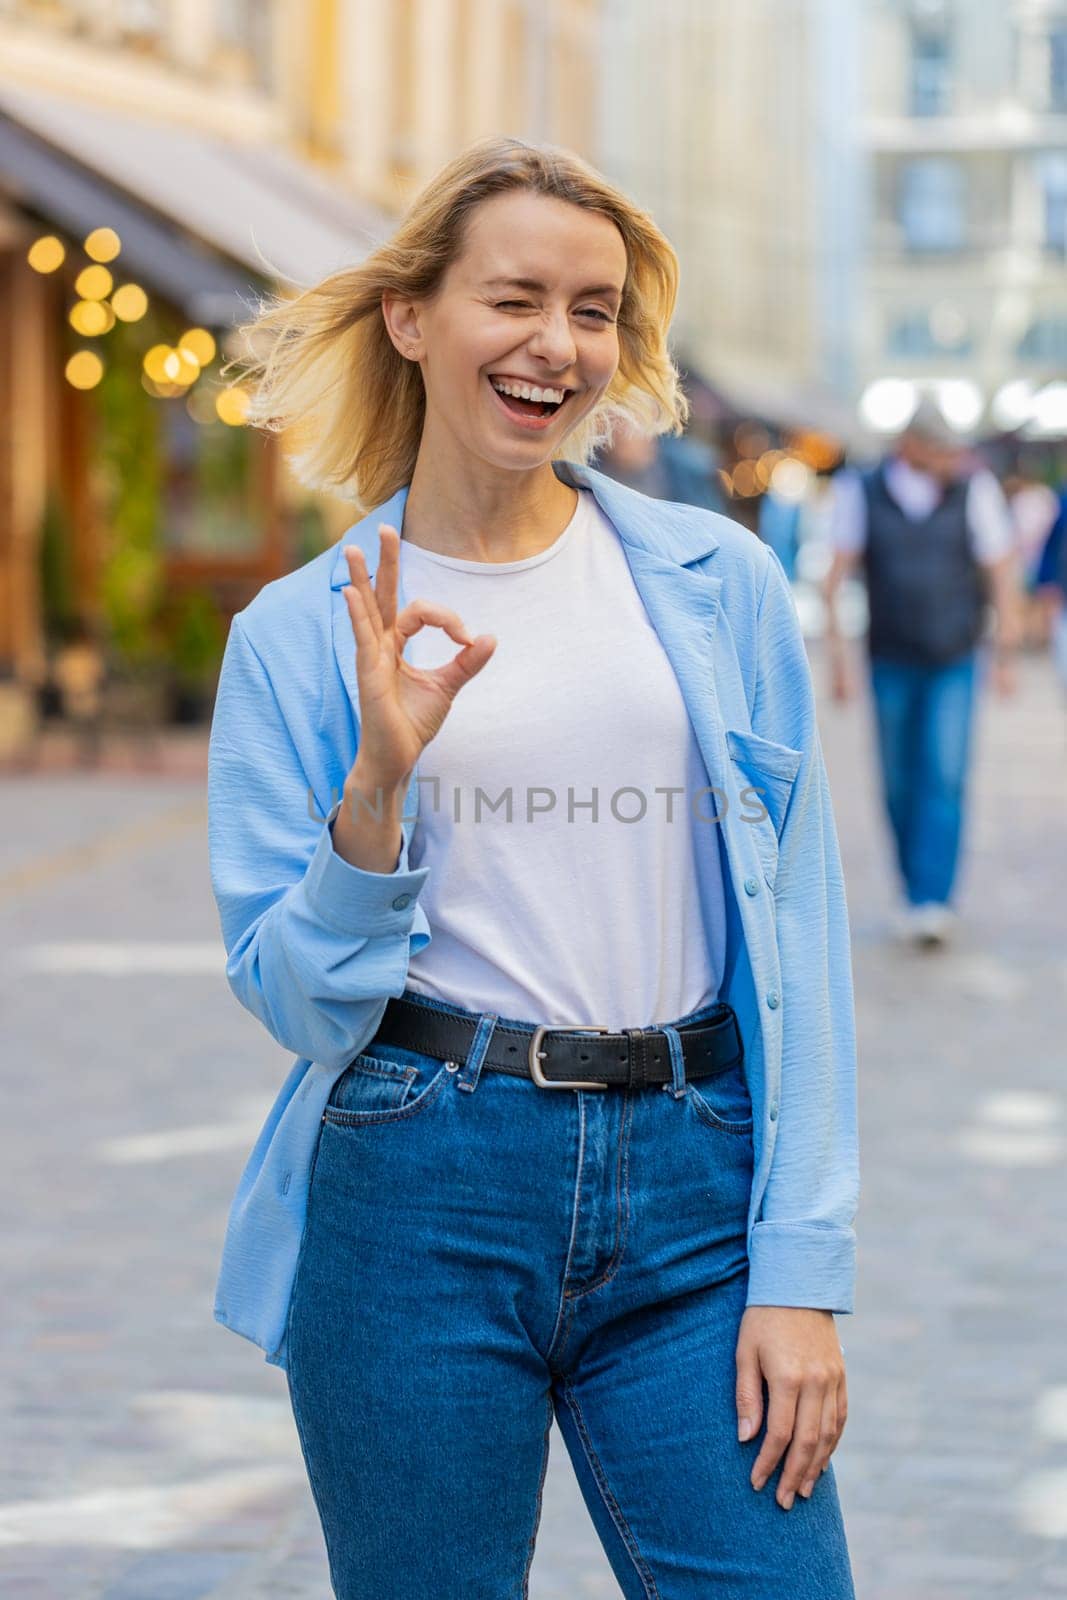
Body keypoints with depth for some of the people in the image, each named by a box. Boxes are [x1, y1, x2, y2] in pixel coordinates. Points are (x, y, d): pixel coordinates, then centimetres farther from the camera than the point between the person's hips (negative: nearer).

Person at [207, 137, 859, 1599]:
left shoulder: (720, 583, 5)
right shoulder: (296, 637, 4)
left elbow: (798, 938, 3)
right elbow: (292, 994, 1)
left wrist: (800, 1269, -3)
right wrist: (376, 791, -15)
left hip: (688, 1196, 1)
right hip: (417, 1196, -1)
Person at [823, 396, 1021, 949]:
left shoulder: (973, 489, -2)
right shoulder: (862, 492, -2)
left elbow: (1001, 571, 3)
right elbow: (836, 573, -2)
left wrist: (1007, 651, 2)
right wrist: (837, 649, -9)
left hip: (954, 663, -1)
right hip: (891, 663, 1)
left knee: (944, 779, -12)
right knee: (900, 785, 6)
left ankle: (932, 903, -17)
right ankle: (915, 893, 21)